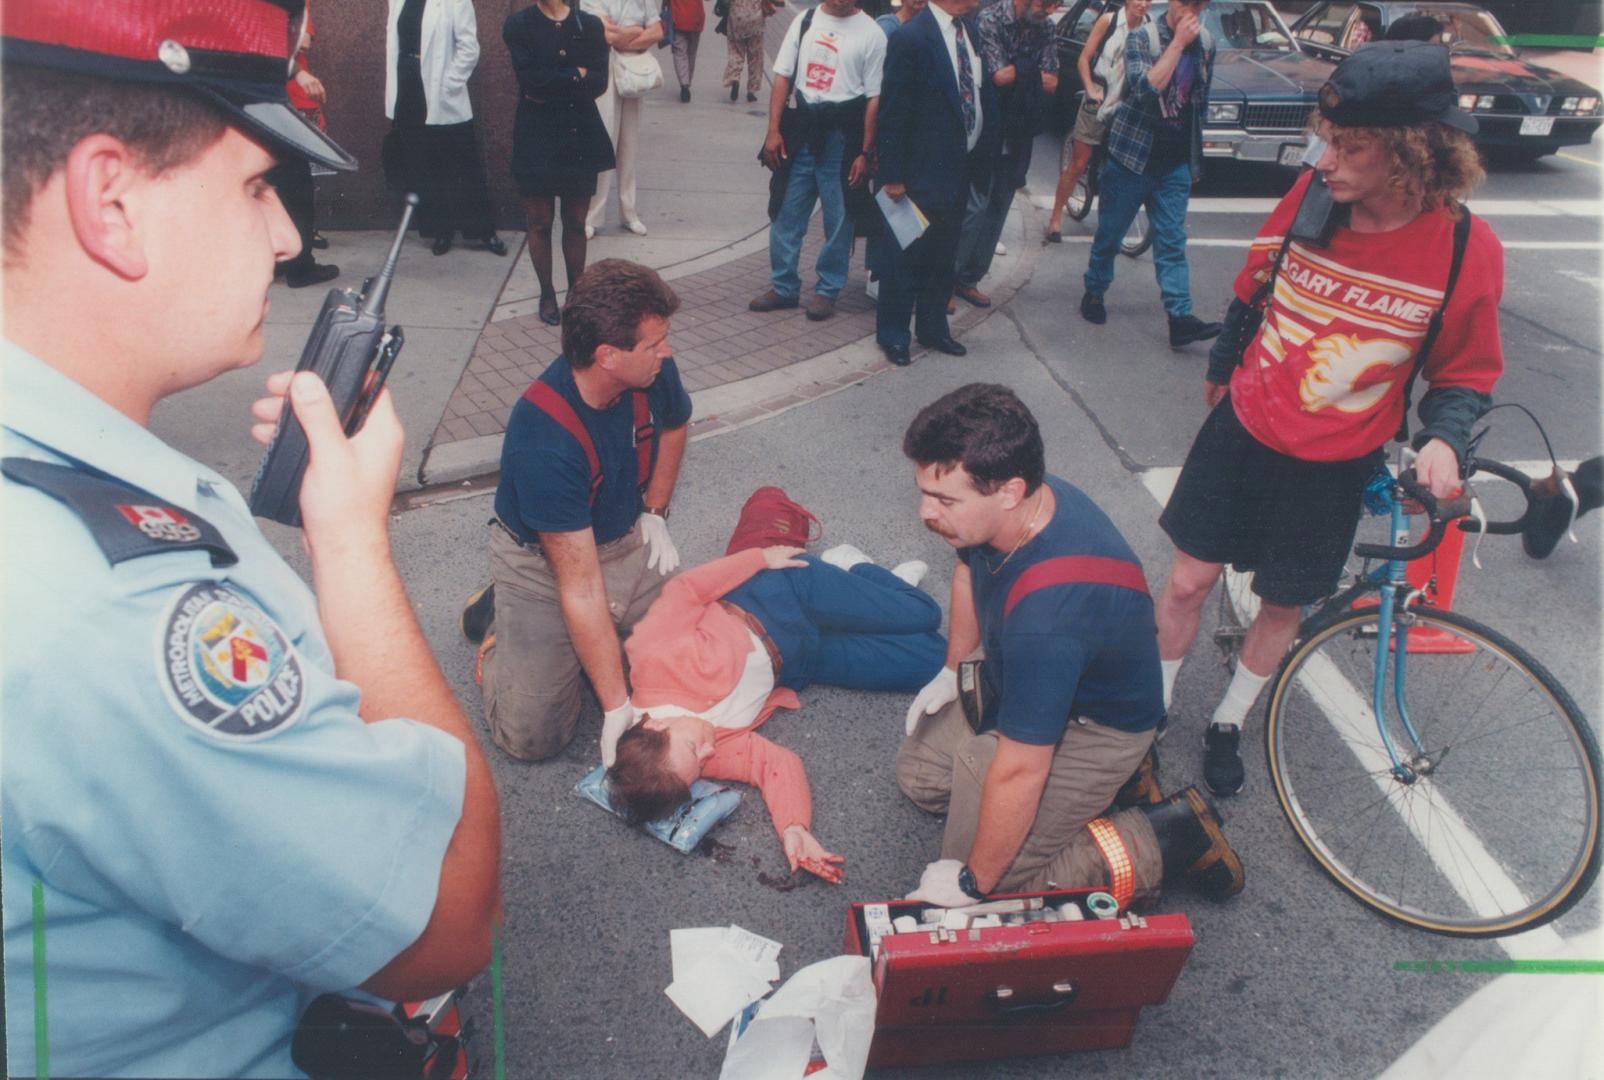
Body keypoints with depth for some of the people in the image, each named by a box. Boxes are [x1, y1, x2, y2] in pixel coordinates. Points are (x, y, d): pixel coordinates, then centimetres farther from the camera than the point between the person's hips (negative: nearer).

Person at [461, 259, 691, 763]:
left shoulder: (654, 372, -16)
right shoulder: (544, 437, -34)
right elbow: (580, 588, -31)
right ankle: (501, 616, 14)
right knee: (533, 734, -13)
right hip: (542, 560, -6)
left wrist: (655, 513, 5)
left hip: (629, 540, 6)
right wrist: (617, 708, -27)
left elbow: (674, 426, 13)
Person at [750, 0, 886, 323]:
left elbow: (874, 98, -4)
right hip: (802, 128, 3)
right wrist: (773, 131, -1)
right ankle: (783, 287, 19)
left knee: (838, 218, 4)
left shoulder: (871, 34, -4)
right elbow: (783, 78, 6)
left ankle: (827, 290, 17)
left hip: (841, 135, -3)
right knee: (787, 213, 7)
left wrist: (865, 153, -7)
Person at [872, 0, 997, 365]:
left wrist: (985, 147, 4)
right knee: (904, 257, 4)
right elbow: (894, 112, -14)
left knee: (943, 257, 17)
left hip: (960, 168, 7)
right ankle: (892, 335, 18)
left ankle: (933, 328, 31)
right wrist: (892, 175, -14)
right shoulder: (911, 37, -15)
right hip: (921, 170, -7)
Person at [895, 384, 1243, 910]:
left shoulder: (1047, 612, -44)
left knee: (992, 887, -8)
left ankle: (1170, 836, 2)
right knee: (918, 776, 15)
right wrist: (953, 671, 14)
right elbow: (968, 569, 9)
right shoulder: (1004, 505, -19)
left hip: (1091, 725, -8)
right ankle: (1110, 768, 16)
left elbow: (1019, 772, -33)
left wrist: (972, 881, -20)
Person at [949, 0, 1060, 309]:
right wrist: (1032, 71, -5)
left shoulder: (1044, 28, 4)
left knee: (997, 208, 10)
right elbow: (999, 76, -22)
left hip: (1019, 133, 6)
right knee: (974, 206, -9)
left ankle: (968, 279, 20)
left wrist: (1017, 72, -14)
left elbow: (1051, 84, -2)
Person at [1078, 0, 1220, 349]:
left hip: (1175, 165, 4)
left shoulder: (1205, 44, 7)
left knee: (1172, 242, -2)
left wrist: (1196, 159, 20)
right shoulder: (1141, 40, -8)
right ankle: (1094, 293, 29)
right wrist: (1178, 43, -23)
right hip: (1132, 158, -3)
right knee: (1109, 235, 8)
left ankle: (1181, 318, -8)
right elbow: (1146, 89, -25)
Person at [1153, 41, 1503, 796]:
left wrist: (1443, 438, -23)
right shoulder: (1311, 196, -14)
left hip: (1333, 464, -1)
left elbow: (1465, 373, -3)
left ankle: (1227, 726, 38)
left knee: (1284, 604, 14)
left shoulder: (1468, 249, -18)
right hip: (1243, 428, 1)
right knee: (1188, 580, 7)